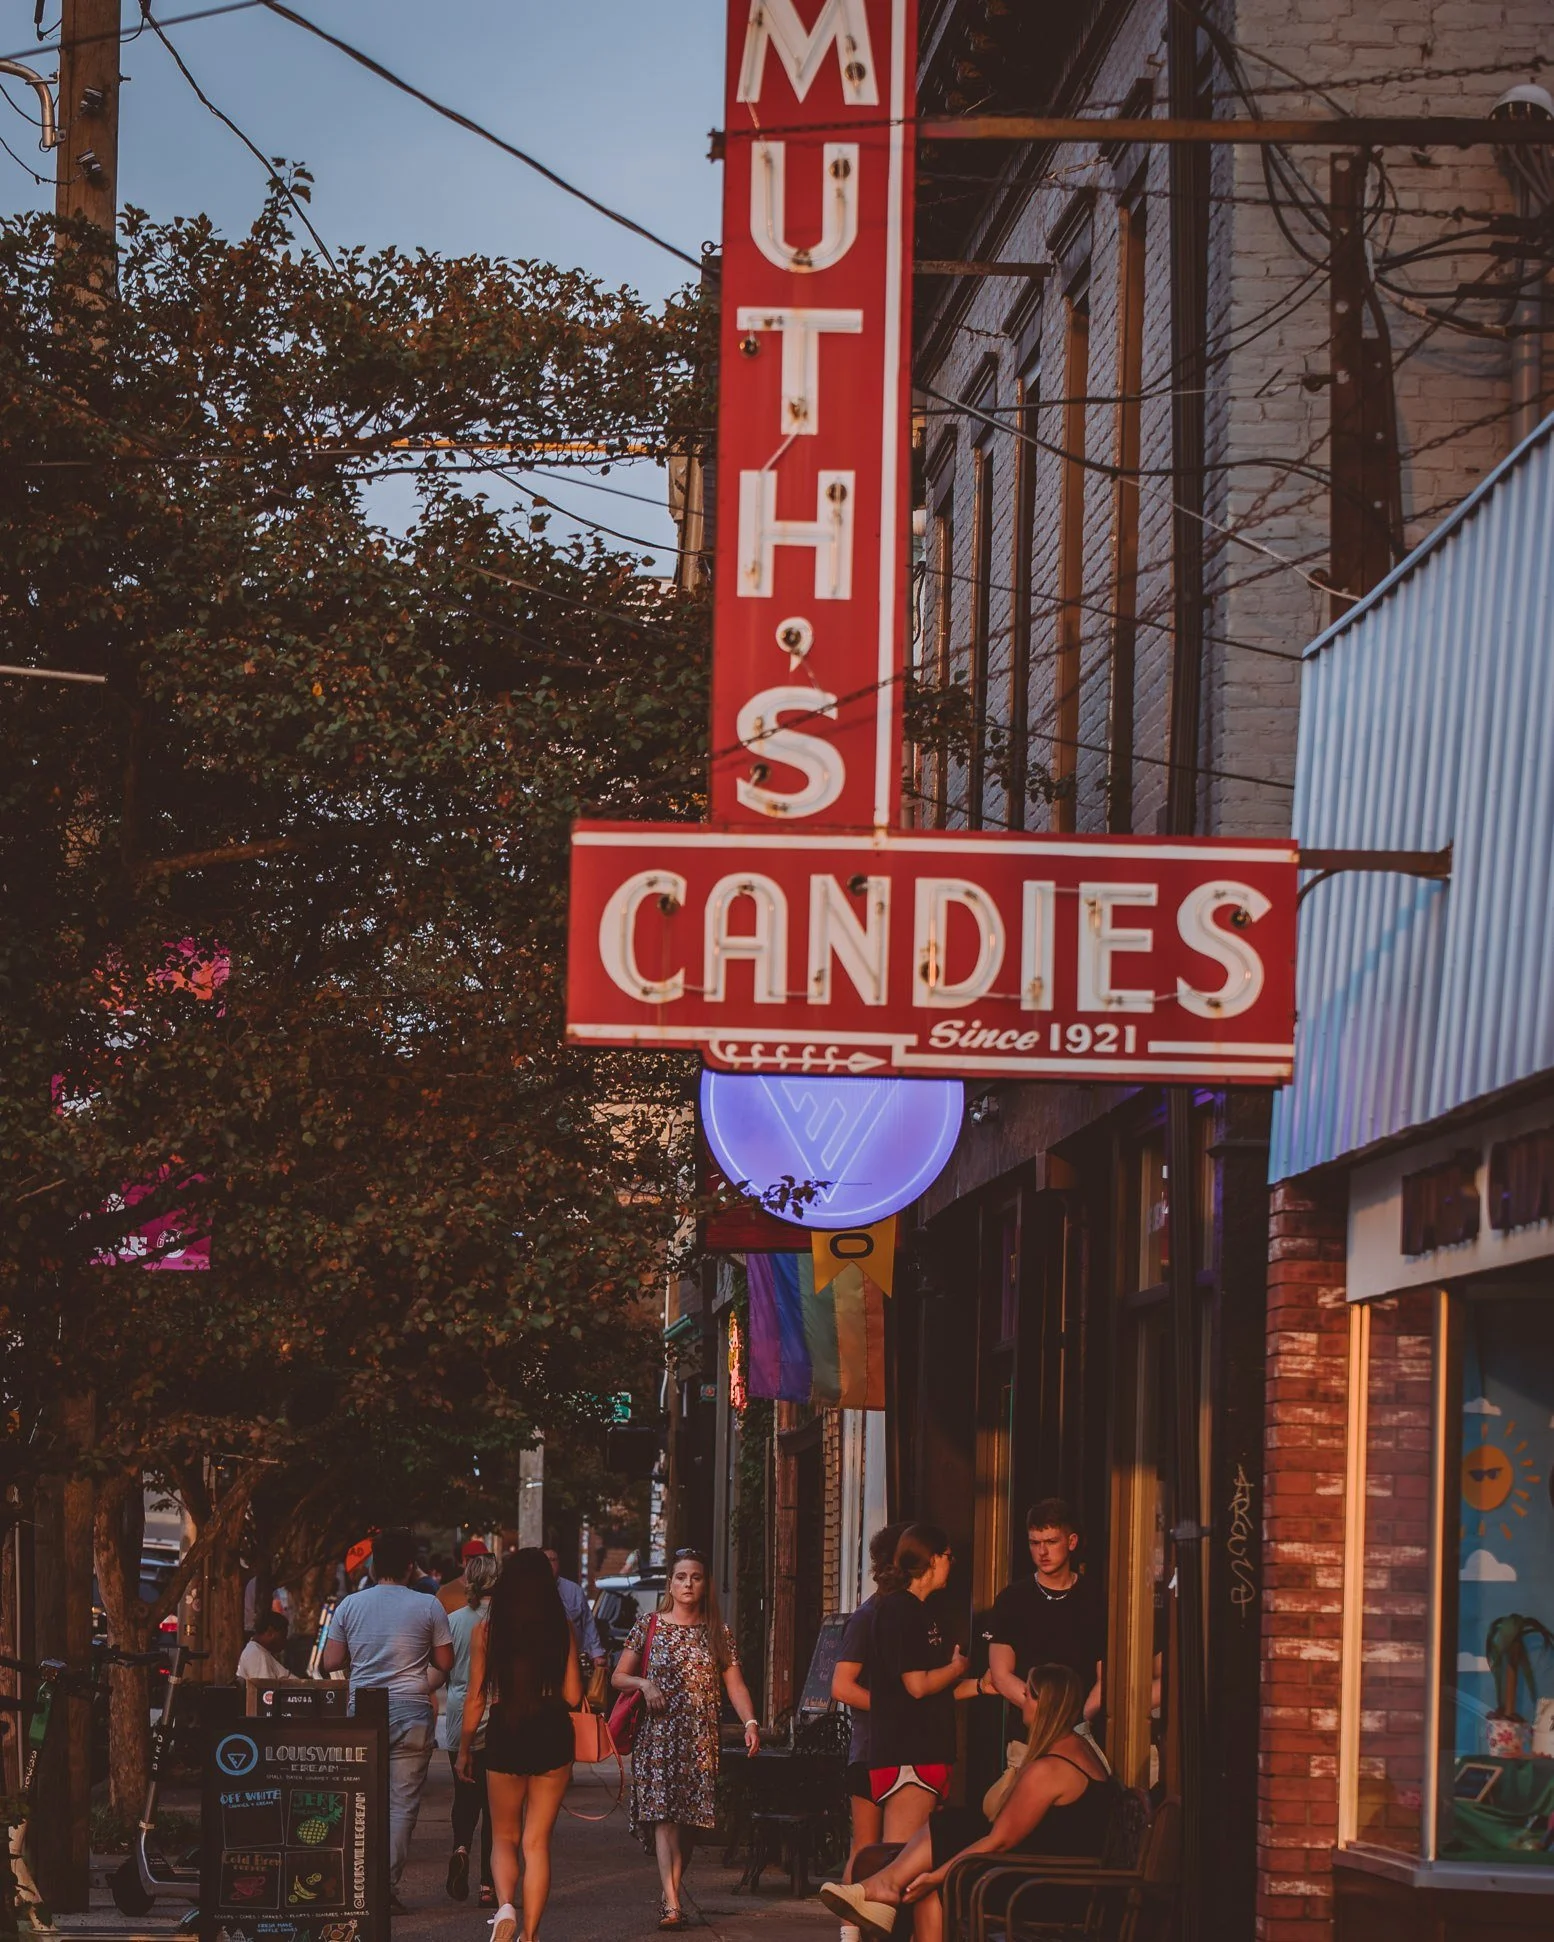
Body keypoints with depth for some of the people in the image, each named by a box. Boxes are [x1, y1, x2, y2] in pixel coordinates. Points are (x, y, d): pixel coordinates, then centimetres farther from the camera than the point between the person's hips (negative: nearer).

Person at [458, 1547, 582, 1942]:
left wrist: (464, 1750, 11)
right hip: (552, 1738, 1)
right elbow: (573, 1697, -2)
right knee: (537, 1842, 8)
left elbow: (475, 1698, 0)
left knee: (504, 1838, 14)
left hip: (504, 1736, -1)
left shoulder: (486, 1632, -3)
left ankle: (505, 1906, -13)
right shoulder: (562, 1631, -2)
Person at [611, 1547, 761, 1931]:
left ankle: (670, 1894, 21)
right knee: (663, 1814, -15)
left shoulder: (717, 1633, 9)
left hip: (700, 1739, 2)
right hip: (657, 1735, -2)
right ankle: (672, 1904, -24)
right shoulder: (648, 1626, 6)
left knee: (690, 1820, 3)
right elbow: (619, 1677, 10)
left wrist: (750, 1722, -13)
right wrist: (644, 1684, -10)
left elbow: (735, 1684, 3)